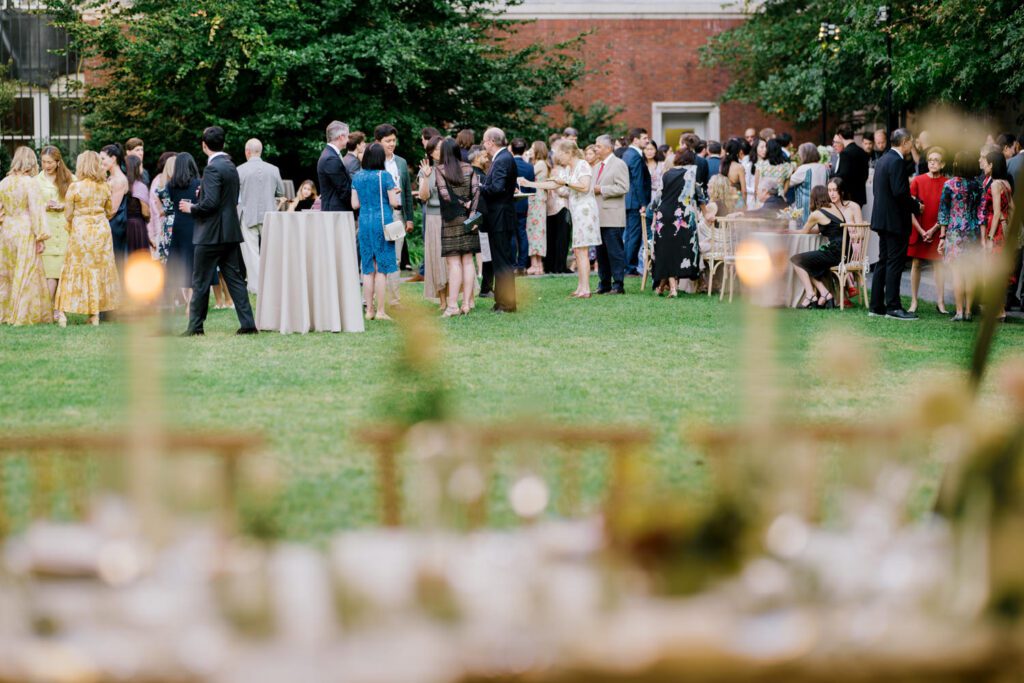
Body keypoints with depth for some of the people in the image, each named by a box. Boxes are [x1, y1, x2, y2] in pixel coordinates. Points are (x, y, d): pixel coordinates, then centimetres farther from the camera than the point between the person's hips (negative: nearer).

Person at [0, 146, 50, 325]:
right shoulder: (31, 183, -11)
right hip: (26, 232, -5)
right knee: (26, 275, 2)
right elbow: (36, 211, -13)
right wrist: (41, 237, -10)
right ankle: (23, 316, 3)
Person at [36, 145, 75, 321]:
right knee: (50, 272, -7)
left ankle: (58, 310, 6)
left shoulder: (69, 179, 8)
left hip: (65, 229, 1)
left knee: (63, 272, -1)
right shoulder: (37, 181, 6)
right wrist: (45, 206, -11)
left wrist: (62, 206, -9)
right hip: (45, 228, -1)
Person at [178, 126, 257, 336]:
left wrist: (191, 208, -7)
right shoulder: (231, 167, 12)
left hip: (211, 234, -8)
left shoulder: (213, 168, -16)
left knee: (200, 281, 1)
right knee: (234, 278, 7)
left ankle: (195, 325, 6)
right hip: (230, 232, 8)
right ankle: (247, 324, 3)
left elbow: (211, 203, -23)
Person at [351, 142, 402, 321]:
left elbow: (355, 204, 6)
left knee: (367, 270, 9)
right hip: (382, 222, -4)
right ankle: (380, 311, -2)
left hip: (364, 223, 4)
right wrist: (395, 192, 10)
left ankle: (369, 310, 10)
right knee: (382, 269, -1)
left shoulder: (358, 177, 4)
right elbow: (394, 202, -10)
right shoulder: (385, 176, -9)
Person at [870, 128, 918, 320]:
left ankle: (876, 306, 15)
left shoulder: (882, 160, 12)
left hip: (882, 217, 10)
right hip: (896, 220, -10)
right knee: (895, 263, -6)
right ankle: (893, 306, -5)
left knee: (883, 262, 13)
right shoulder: (897, 162, -17)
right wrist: (915, 206, -9)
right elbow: (900, 192, -23)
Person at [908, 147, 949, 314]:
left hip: (937, 230, 0)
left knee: (938, 263, 1)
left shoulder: (947, 183, -2)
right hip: (918, 229, 0)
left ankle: (940, 302, 4)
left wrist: (933, 230, -10)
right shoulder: (917, 181, -1)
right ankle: (914, 302, 8)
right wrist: (921, 230, -9)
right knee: (916, 264, 2)